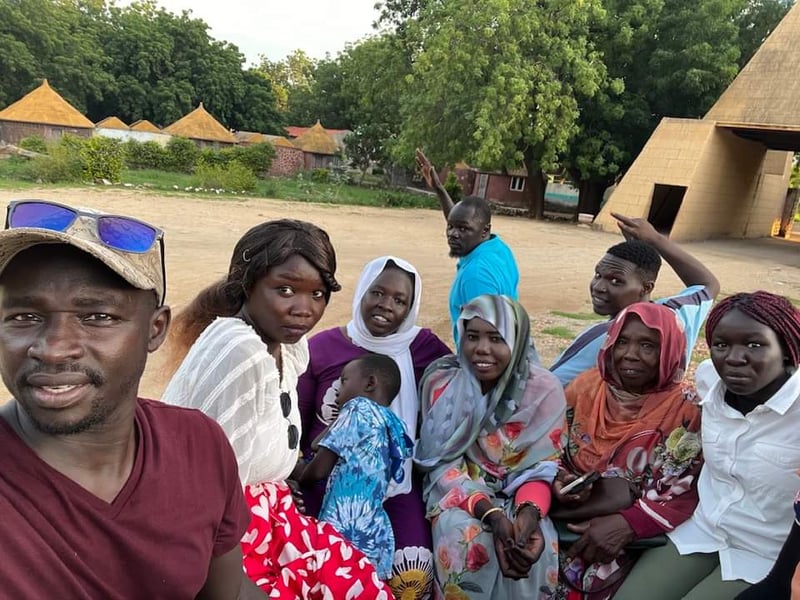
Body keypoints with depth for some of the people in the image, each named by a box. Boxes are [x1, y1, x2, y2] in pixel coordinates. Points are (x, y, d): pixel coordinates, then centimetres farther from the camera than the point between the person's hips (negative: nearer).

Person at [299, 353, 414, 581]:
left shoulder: (360, 407, -4)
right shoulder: (393, 426, 18)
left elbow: (319, 469, -6)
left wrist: (296, 476, 14)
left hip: (346, 530, -8)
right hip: (375, 534, 8)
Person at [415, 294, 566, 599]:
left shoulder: (544, 388, -12)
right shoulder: (441, 382, -13)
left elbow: (541, 467, -8)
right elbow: (444, 465, -13)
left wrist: (529, 512, -31)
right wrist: (492, 515, -29)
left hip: (516, 493, 1)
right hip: (457, 489, -1)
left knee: (537, 545, -27)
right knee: (465, 538, -31)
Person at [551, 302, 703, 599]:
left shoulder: (686, 409, -8)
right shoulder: (586, 387, 0)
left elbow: (689, 494, -12)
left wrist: (627, 525, -23)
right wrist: (557, 482, -14)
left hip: (639, 536, -2)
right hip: (569, 519, 3)